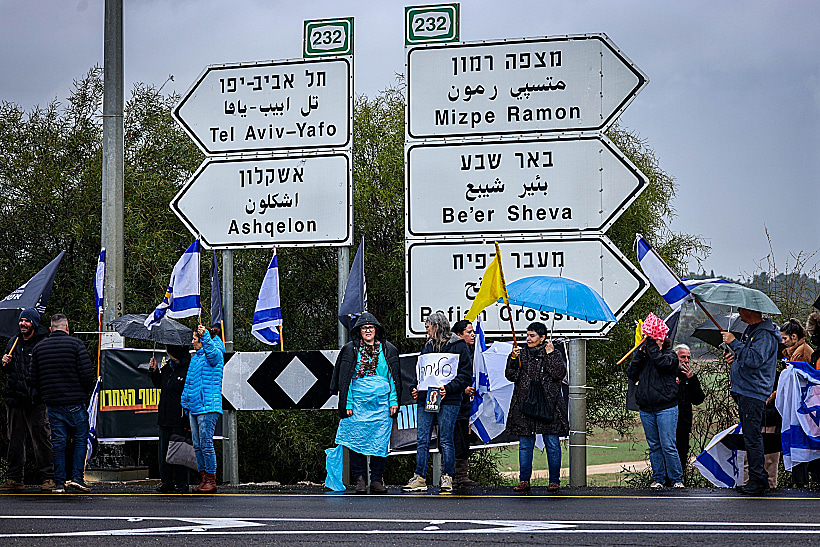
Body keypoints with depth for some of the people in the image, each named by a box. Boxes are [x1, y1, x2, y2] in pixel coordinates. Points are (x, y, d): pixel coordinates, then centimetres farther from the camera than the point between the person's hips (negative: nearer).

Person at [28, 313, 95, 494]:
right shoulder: (76, 344, -5)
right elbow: (87, 374, -10)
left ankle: (59, 482, 5)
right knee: (81, 439, 8)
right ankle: (77, 477, -2)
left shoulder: (39, 347, 8)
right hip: (75, 403, -3)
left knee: (57, 443, 6)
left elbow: (33, 379, 7)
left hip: (52, 403, 3)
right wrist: (85, 392, 6)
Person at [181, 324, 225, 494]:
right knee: (197, 446, 9)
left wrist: (205, 334, -40)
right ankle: (203, 479, 14)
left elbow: (211, 350, -30)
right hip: (194, 408, 9)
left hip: (208, 408, -9)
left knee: (206, 445, -9)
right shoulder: (195, 358, 20)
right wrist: (185, 403, 22)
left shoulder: (214, 356, -3)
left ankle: (211, 481, -5)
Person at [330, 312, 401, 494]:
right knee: (357, 439, -5)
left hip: (382, 403, 1)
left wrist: (394, 401, 3)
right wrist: (347, 404, -4)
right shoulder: (351, 350, 5)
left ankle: (376, 479, 6)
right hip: (358, 402, -1)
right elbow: (345, 378, 3)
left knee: (380, 443, -1)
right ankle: (360, 477, 5)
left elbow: (394, 377, 11)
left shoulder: (388, 350, 10)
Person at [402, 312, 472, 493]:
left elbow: (466, 374, -6)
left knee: (446, 441, -1)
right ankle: (419, 478, 5)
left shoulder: (458, 346, -2)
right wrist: (415, 389, 9)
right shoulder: (428, 346, 18)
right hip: (425, 399, 6)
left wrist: (448, 388, -17)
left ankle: (447, 478, 5)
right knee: (422, 440, 3)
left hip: (447, 401, -6)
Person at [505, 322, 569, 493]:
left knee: (552, 444, -1)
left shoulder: (554, 354, 4)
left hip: (548, 405, -3)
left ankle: (554, 481, 6)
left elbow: (560, 374, -10)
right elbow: (511, 376, 6)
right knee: (525, 445, 3)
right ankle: (524, 480, 9)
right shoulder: (522, 353, 12)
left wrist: (550, 354, -11)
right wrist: (513, 359, -7)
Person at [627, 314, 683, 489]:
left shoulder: (670, 355, 3)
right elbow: (632, 374, 3)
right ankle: (658, 479, 15)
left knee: (668, 446, -7)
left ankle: (676, 479, 1)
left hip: (666, 408, -5)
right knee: (654, 446, 8)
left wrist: (651, 345, -14)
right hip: (646, 409, 5)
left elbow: (662, 362, -19)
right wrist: (640, 354, -4)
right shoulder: (643, 357, 15)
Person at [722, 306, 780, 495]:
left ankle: (758, 482, -6)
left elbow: (755, 360, -27)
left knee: (752, 438, -9)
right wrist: (735, 356, 14)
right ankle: (759, 478, 18)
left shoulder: (765, 334, -14)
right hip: (745, 392, 11)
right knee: (750, 437, 13)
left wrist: (735, 343, -22)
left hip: (753, 393, -11)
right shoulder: (751, 330, 18)